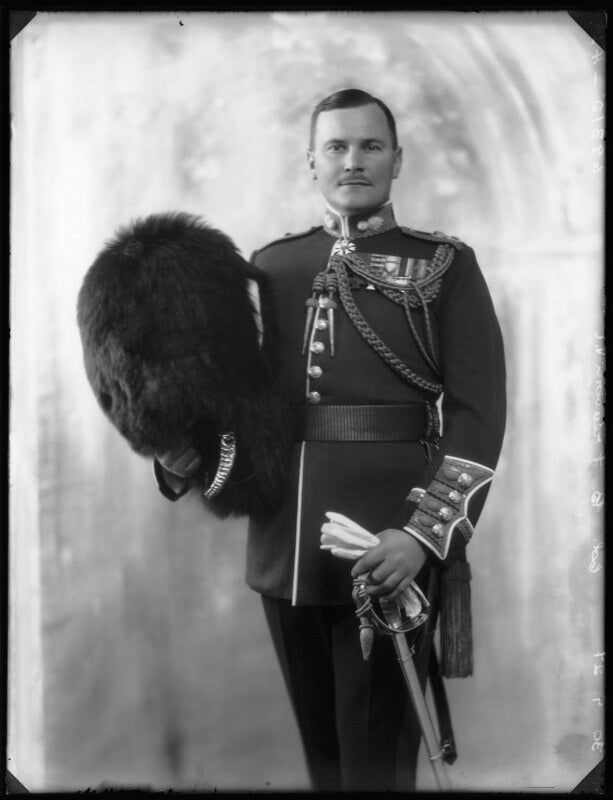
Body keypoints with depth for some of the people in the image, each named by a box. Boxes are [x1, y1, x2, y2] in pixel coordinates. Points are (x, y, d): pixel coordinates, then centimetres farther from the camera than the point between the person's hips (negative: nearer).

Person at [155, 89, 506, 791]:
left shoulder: (446, 266, 1)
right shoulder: (271, 266, 12)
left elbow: (477, 415, -6)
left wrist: (423, 535, -17)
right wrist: (179, 458, -6)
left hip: (387, 549, -3)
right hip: (283, 550, 4)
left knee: (377, 759, 3)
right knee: (319, 751, 16)